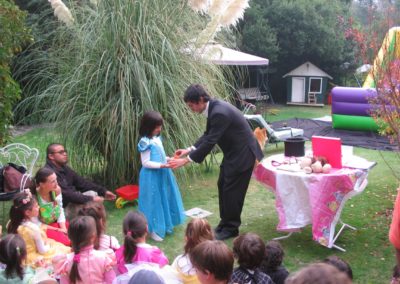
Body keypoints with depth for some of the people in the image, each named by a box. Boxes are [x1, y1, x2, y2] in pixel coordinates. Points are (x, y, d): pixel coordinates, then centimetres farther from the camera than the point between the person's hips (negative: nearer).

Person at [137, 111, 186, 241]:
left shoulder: (157, 138, 7)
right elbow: (146, 162, -19)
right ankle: (154, 230, 13)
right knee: (154, 202, 1)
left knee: (165, 199, 17)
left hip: (162, 175, 9)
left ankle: (164, 225, 32)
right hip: (152, 177, -9)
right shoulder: (145, 142, -18)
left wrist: (168, 159, 2)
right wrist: (161, 165, -25)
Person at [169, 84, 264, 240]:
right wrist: (189, 150, 3)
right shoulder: (213, 108, 1)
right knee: (223, 186, 14)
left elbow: (210, 142, -28)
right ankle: (225, 223, 26)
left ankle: (231, 228, 13)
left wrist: (186, 160, -23)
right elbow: (208, 135, 11)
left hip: (242, 153, -10)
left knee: (232, 190, -2)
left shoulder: (219, 113, -30)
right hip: (233, 152, 10)